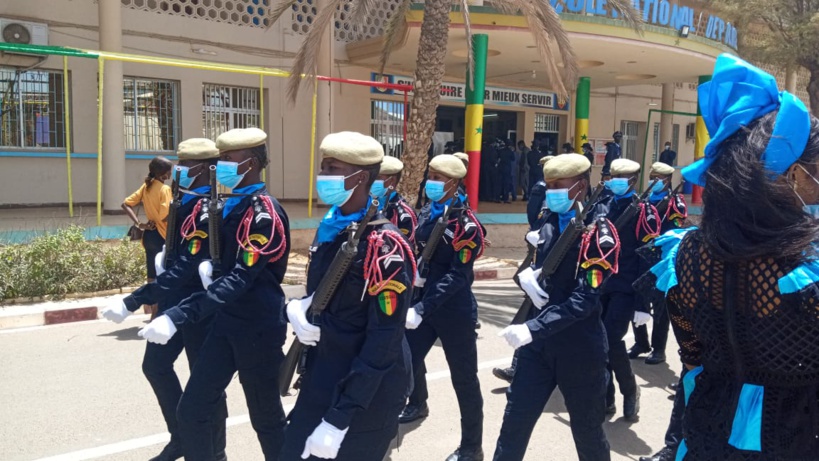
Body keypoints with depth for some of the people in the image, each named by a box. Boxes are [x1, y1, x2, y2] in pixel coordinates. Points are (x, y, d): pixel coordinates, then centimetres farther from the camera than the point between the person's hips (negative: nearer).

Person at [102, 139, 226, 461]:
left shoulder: (208, 212, -22)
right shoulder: (183, 204, 7)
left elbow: (184, 269, -29)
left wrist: (132, 302, -30)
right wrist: (164, 256, 2)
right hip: (172, 302, 10)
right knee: (155, 364, 18)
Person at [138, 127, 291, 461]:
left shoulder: (265, 214, -20)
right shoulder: (232, 206, 8)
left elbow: (241, 279, -29)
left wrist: (177, 317, -35)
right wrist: (211, 265, 0)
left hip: (258, 329, -8)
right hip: (226, 322, 8)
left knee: (266, 418, 9)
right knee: (190, 412, 8)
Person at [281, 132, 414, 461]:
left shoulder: (384, 246, -22)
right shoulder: (328, 229, 3)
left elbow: (384, 341, -22)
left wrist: (339, 418, -22)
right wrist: (295, 309, -8)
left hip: (367, 392, -8)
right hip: (322, 375, 8)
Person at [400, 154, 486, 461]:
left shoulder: (466, 224, -17)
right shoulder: (426, 213, 5)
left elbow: (458, 276, -22)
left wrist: (422, 308, -28)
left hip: (454, 310, -7)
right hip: (423, 301, 7)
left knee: (463, 377, 3)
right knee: (407, 358, 20)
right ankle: (417, 404, 51)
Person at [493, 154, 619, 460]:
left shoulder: (599, 233, -15)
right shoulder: (550, 221, 5)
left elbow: (584, 300, -22)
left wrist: (532, 329, -29)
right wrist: (527, 276, -7)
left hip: (579, 347, -5)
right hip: (538, 341, 5)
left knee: (587, 428, 14)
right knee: (515, 418, 8)